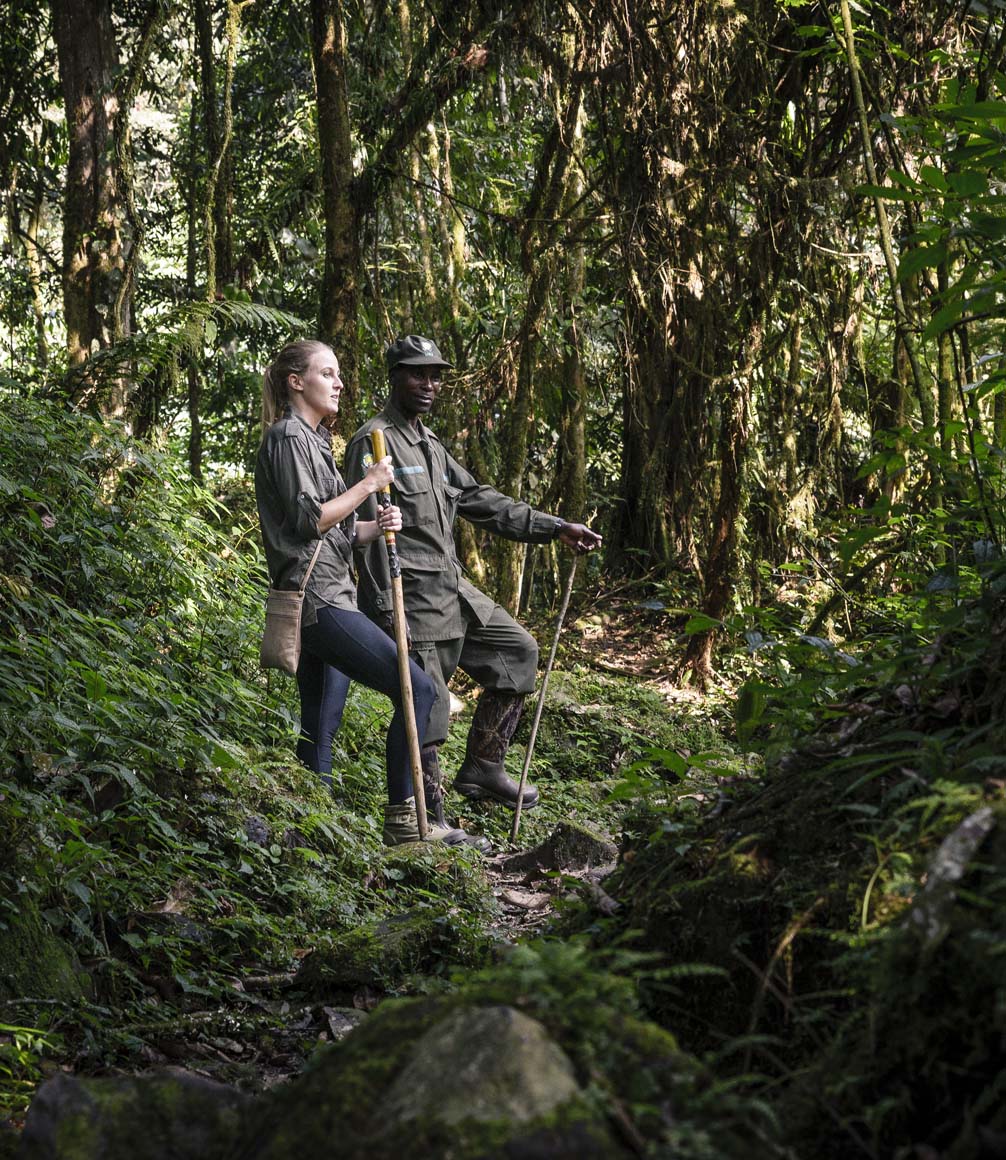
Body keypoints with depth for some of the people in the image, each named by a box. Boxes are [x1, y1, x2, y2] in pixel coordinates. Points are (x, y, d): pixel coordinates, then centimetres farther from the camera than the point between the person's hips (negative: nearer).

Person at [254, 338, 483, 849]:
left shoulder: (311, 440, 23)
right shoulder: (287, 437, -7)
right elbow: (307, 521, -16)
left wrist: (376, 526, 4)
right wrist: (368, 484, -9)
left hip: (329, 600, 10)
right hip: (316, 600, -10)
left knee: (320, 730, 8)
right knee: (416, 689, -14)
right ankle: (402, 820, -10)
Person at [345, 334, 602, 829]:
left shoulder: (430, 446, 18)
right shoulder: (373, 442, -10)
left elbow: (481, 501, 19)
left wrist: (555, 528, 13)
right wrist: (385, 614, -20)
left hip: (453, 589, 9)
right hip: (412, 598, -9)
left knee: (517, 650, 13)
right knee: (426, 712, -5)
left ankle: (482, 769, 18)